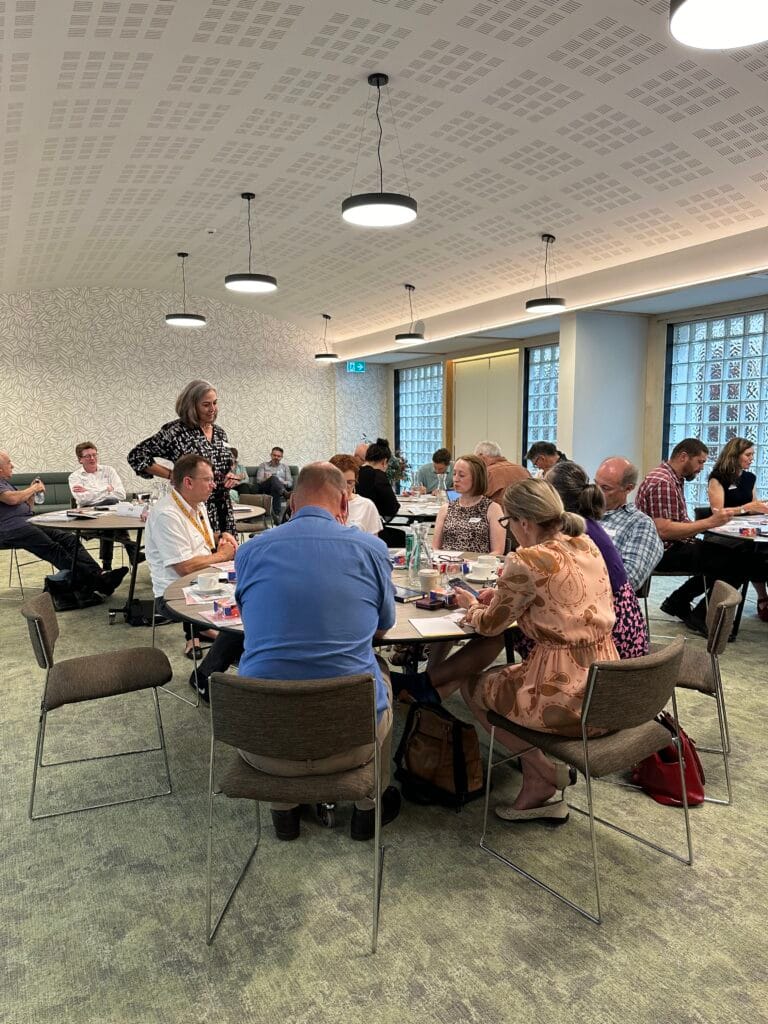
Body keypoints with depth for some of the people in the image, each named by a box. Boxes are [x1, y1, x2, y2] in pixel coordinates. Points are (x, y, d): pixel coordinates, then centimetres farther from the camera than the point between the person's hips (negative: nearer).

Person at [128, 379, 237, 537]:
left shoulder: (219, 432, 11)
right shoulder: (176, 431, -7)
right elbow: (136, 456, -8)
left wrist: (230, 476, 3)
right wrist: (174, 475, -9)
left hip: (223, 510, 6)